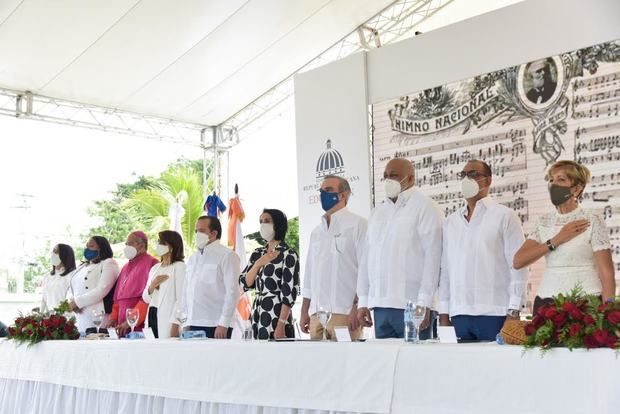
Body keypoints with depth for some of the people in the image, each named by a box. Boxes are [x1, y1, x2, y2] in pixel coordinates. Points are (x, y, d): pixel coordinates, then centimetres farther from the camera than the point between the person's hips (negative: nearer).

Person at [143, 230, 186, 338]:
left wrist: (175, 325, -20)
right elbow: (145, 298, 17)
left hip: (168, 320, -7)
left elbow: (181, 299, -13)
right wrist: (152, 285, -3)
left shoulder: (179, 267, -5)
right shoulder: (155, 268, 17)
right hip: (152, 316, 7)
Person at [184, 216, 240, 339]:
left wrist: (223, 324, -15)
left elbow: (232, 292, -10)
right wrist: (186, 322, 11)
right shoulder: (193, 258, 19)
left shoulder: (227, 256, -3)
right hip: (194, 324, 6)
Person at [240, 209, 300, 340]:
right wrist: (258, 264, -8)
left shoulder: (288, 254, -7)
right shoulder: (257, 254, 12)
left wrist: (281, 325, -19)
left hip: (277, 313, -6)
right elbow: (245, 284, 7)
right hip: (257, 314, 6)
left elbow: (290, 292, -13)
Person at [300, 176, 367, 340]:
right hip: (316, 314, 6)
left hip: (344, 313, -6)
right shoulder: (317, 231, 19)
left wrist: (358, 307, -15)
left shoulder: (357, 225, -1)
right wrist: (304, 312, 16)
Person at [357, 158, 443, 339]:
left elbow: (432, 256, -8)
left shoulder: (425, 207, -1)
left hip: (411, 307, -5)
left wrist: (423, 303, -14)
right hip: (380, 306, 6)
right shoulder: (378, 211, 19)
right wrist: (363, 301, 12)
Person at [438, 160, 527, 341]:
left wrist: (513, 312, -9)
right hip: (459, 314, 4)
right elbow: (445, 269, 13)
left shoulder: (504, 216, 2)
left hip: (494, 314, -4)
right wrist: (443, 313, 8)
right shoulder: (451, 221, 15)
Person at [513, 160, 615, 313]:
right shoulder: (544, 221, 9)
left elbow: (607, 275, -6)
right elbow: (518, 262, -3)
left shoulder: (592, 220, -2)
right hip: (546, 301, 4)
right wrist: (557, 240, -9)